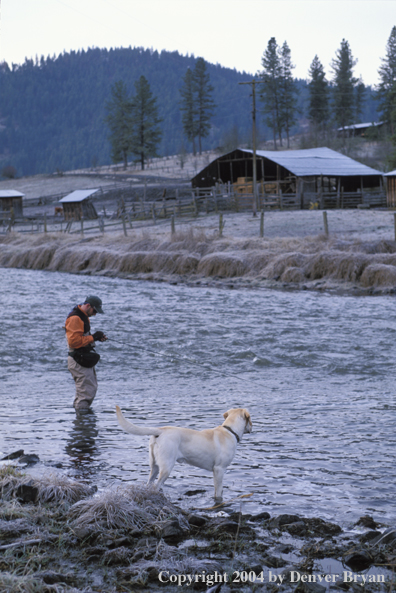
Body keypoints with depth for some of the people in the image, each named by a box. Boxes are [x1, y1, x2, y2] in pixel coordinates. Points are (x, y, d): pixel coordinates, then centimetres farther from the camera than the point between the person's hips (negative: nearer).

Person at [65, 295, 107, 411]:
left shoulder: (83, 317, 16)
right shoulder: (74, 318, -18)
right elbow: (74, 341, -25)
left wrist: (97, 337, 8)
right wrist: (93, 338, -20)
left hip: (85, 359, 11)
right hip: (78, 361, -11)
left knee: (92, 388, 16)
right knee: (86, 390, -10)